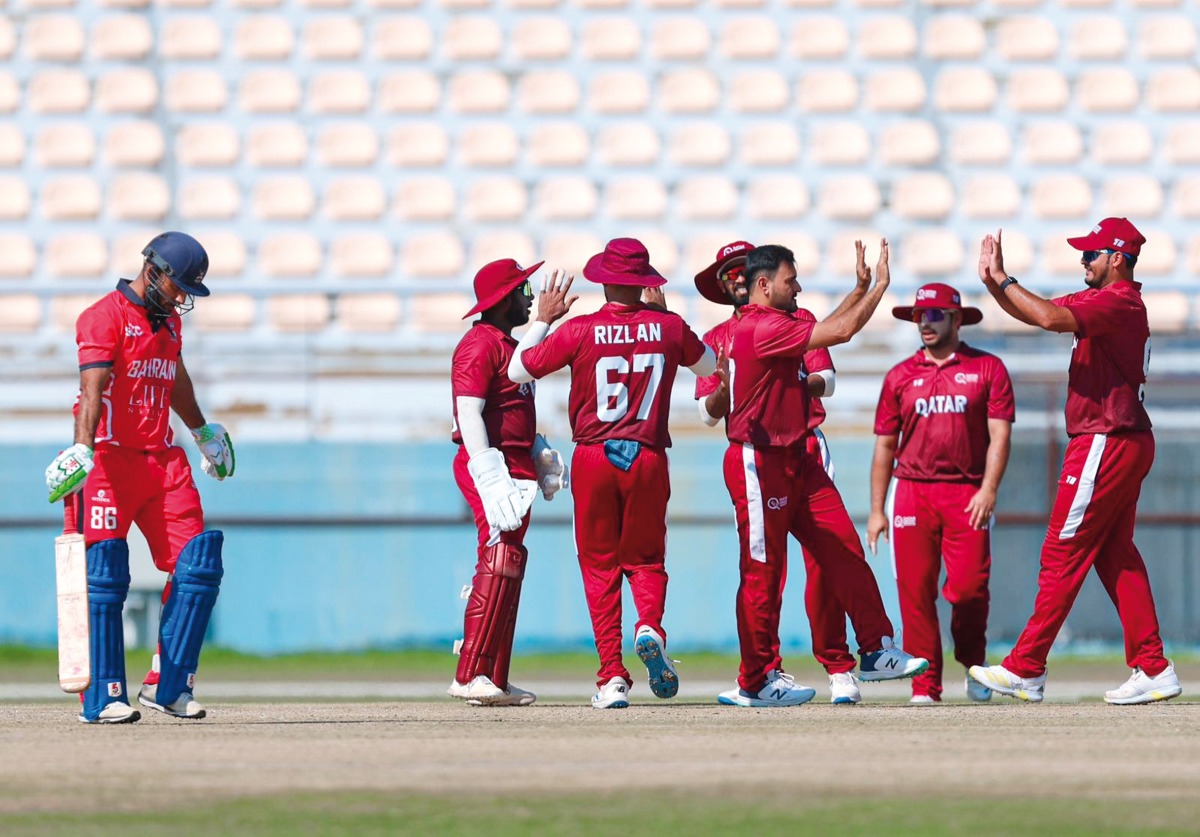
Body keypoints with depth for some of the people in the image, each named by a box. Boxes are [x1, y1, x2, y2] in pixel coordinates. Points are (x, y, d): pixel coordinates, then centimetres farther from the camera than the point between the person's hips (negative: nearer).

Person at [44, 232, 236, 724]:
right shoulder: (105, 317, -9)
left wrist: (202, 432, 50)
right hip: (110, 461, -8)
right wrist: (82, 451, -38)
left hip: (162, 459, 8)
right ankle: (103, 698, -5)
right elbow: (92, 389, -24)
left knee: (198, 567, -1)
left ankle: (169, 685, 6)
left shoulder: (169, 320, 16)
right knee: (104, 579, -9)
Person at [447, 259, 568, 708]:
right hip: (489, 467, -10)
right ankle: (471, 675, -21)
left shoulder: (509, 345, 20)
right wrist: (488, 475, -27)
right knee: (500, 563, -17)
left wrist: (541, 456, 14)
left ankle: (496, 680, 13)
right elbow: (469, 413, -19)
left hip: (517, 469, 10)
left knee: (508, 567, 10)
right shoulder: (480, 344, -11)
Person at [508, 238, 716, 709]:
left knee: (600, 565, 6)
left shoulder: (580, 331, -8)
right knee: (645, 558, 14)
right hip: (648, 457, 1)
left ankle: (612, 678, -2)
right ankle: (650, 626, -18)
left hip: (593, 458, -1)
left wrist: (543, 319, 12)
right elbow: (708, 365, 21)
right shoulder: (668, 328, 0)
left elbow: (518, 371, 2)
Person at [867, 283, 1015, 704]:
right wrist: (877, 510, 8)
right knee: (915, 591, -4)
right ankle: (925, 685, 1)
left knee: (968, 587, -11)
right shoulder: (900, 376, 13)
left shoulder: (987, 369, 6)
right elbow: (885, 445, 14)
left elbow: (999, 435, 0)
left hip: (967, 495, -2)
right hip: (911, 492, 2)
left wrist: (988, 489, -12)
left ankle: (973, 664, 16)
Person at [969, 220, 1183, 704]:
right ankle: (1153, 669, 9)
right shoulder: (1101, 300, 16)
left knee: (1062, 554, -7)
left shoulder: (1119, 302, -16)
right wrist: (993, 282, 4)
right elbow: (1040, 313, 18)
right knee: (1116, 556, 10)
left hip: (1108, 443, -10)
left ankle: (1026, 670, -6)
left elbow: (1052, 318, -29)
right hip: (1123, 443, 10)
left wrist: (1004, 280, -19)